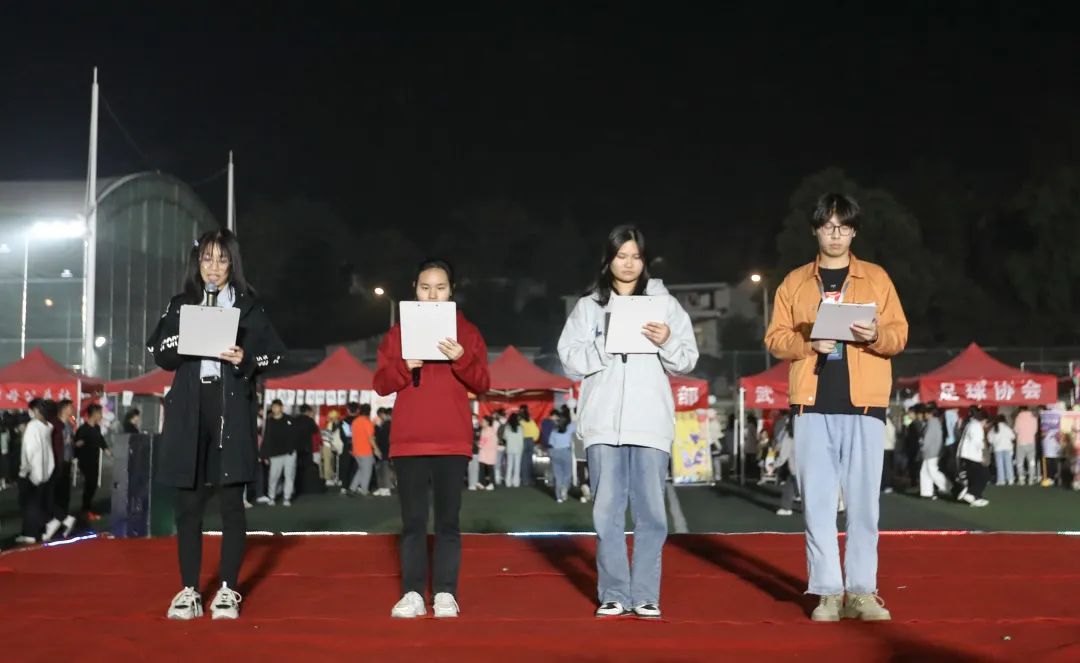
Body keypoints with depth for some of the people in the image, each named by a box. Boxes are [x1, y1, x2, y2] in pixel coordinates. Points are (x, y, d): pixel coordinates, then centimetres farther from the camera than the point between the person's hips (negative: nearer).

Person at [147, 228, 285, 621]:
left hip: (232, 412, -1)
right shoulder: (180, 306, 12)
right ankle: (189, 590, 9)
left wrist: (245, 360, -15)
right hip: (188, 412, 2)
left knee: (231, 502, -1)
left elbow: (272, 354, 3)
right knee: (188, 503, 2)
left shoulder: (248, 306, 8)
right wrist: (186, 340, -12)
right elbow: (161, 356, 5)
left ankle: (228, 590, 5)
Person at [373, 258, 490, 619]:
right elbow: (381, 383, 5)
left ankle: (446, 593, 5)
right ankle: (412, 593, 6)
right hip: (409, 440, 1)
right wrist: (404, 366, -13)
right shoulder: (398, 332, 9)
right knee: (413, 520, 2)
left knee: (448, 520, 1)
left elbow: (482, 384, 2)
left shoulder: (467, 332, 8)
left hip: (452, 440, -1)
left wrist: (462, 360, -16)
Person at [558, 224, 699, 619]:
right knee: (607, 512, 1)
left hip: (651, 423, 0)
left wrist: (667, 342, -12)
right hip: (603, 423, 0)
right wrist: (605, 347, -13)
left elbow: (687, 362, 7)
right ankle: (613, 595, 8)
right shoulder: (588, 305, 11)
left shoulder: (664, 303, 10)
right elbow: (570, 358, 2)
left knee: (651, 512, 0)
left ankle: (645, 596, 6)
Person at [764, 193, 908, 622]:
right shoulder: (795, 282, 12)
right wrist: (808, 342, -12)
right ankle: (828, 592, 5)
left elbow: (899, 334, 6)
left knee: (863, 500, -1)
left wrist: (876, 336, -16)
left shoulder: (876, 278, 10)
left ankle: (861, 591, 6)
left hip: (864, 405, -1)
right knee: (817, 501, 0)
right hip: (813, 405, 1)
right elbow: (775, 339, 7)